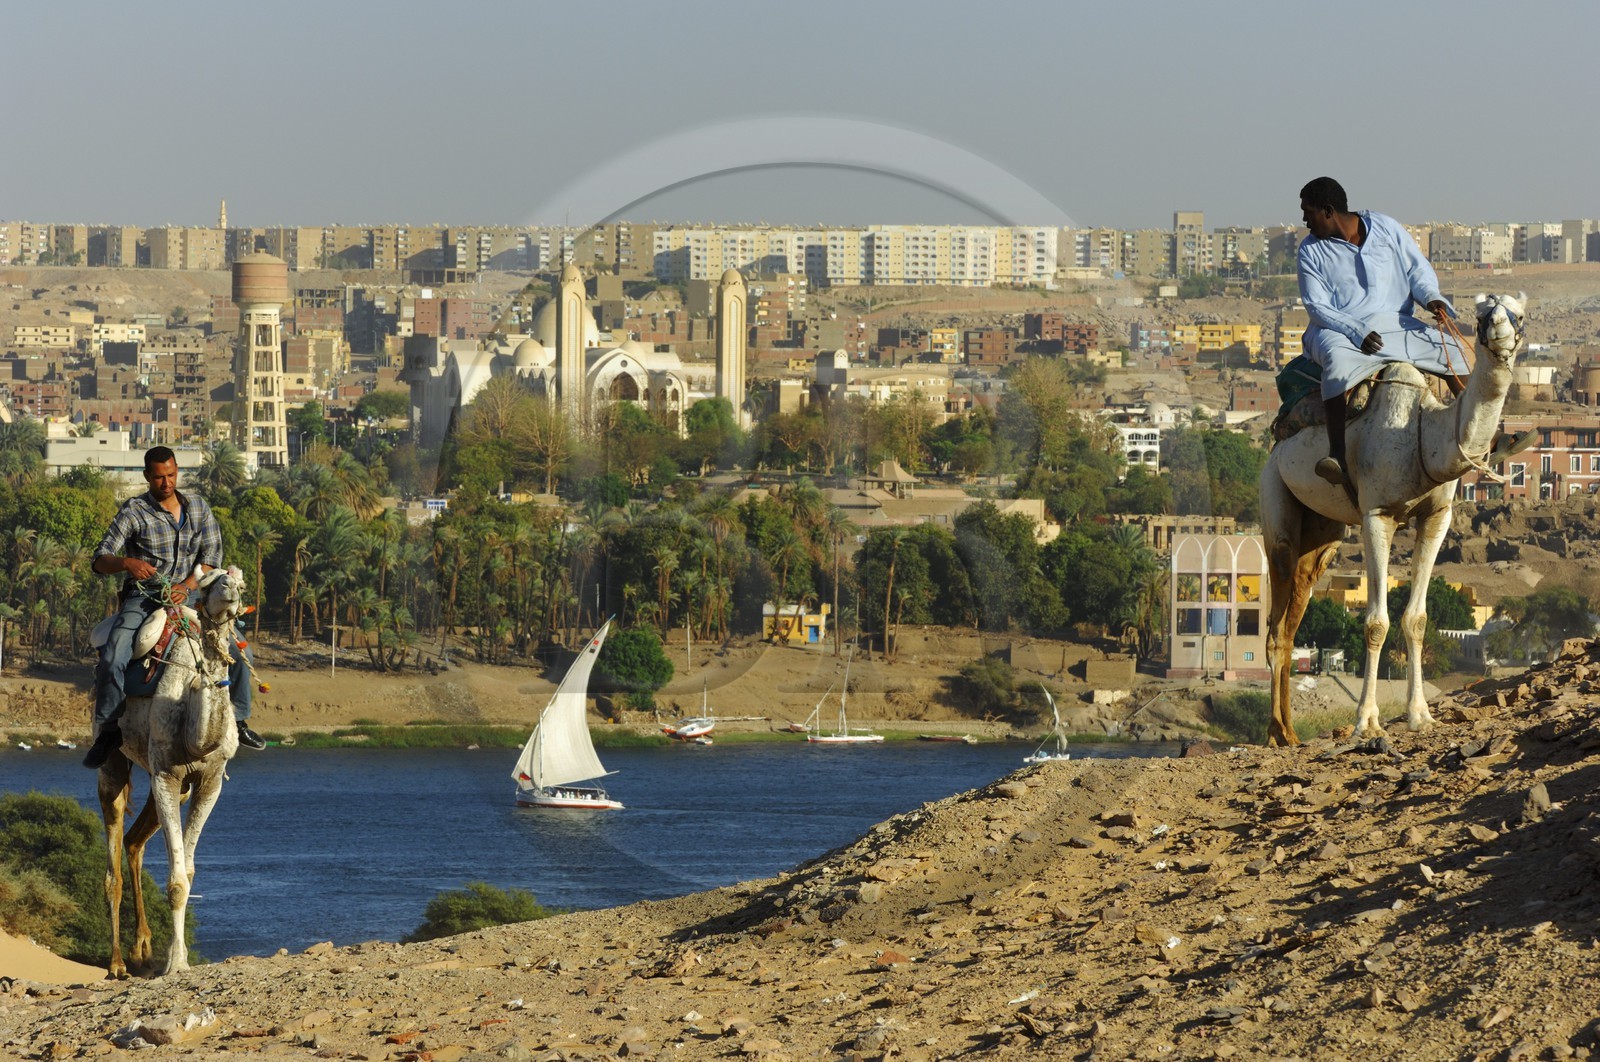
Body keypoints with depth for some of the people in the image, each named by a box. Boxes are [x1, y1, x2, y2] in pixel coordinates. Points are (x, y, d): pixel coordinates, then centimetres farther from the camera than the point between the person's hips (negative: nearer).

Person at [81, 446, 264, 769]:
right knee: (112, 659, -26)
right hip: (142, 597, -3)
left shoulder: (198, 508, 6)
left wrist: (186, 586, -14)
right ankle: (108, 732, -14)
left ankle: (239, 720, 6)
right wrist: (127, 563, -32)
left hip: (187, 594, 3)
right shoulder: (134, 511, -5)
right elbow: (100, 560, -10)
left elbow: (212, 555, 3)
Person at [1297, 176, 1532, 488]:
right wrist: (1357, 332, -21)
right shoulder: (1311, 250, 1)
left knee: (1450, 350, -10)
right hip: (1337, 330, -3)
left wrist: (1431, 297, -15)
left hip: (1392, 324, 3)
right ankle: (1337, 454, -47)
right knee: (1337, 358, -37)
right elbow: (1316, 306, -6)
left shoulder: (1386, 228, 5)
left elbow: (1418, 271, 8)